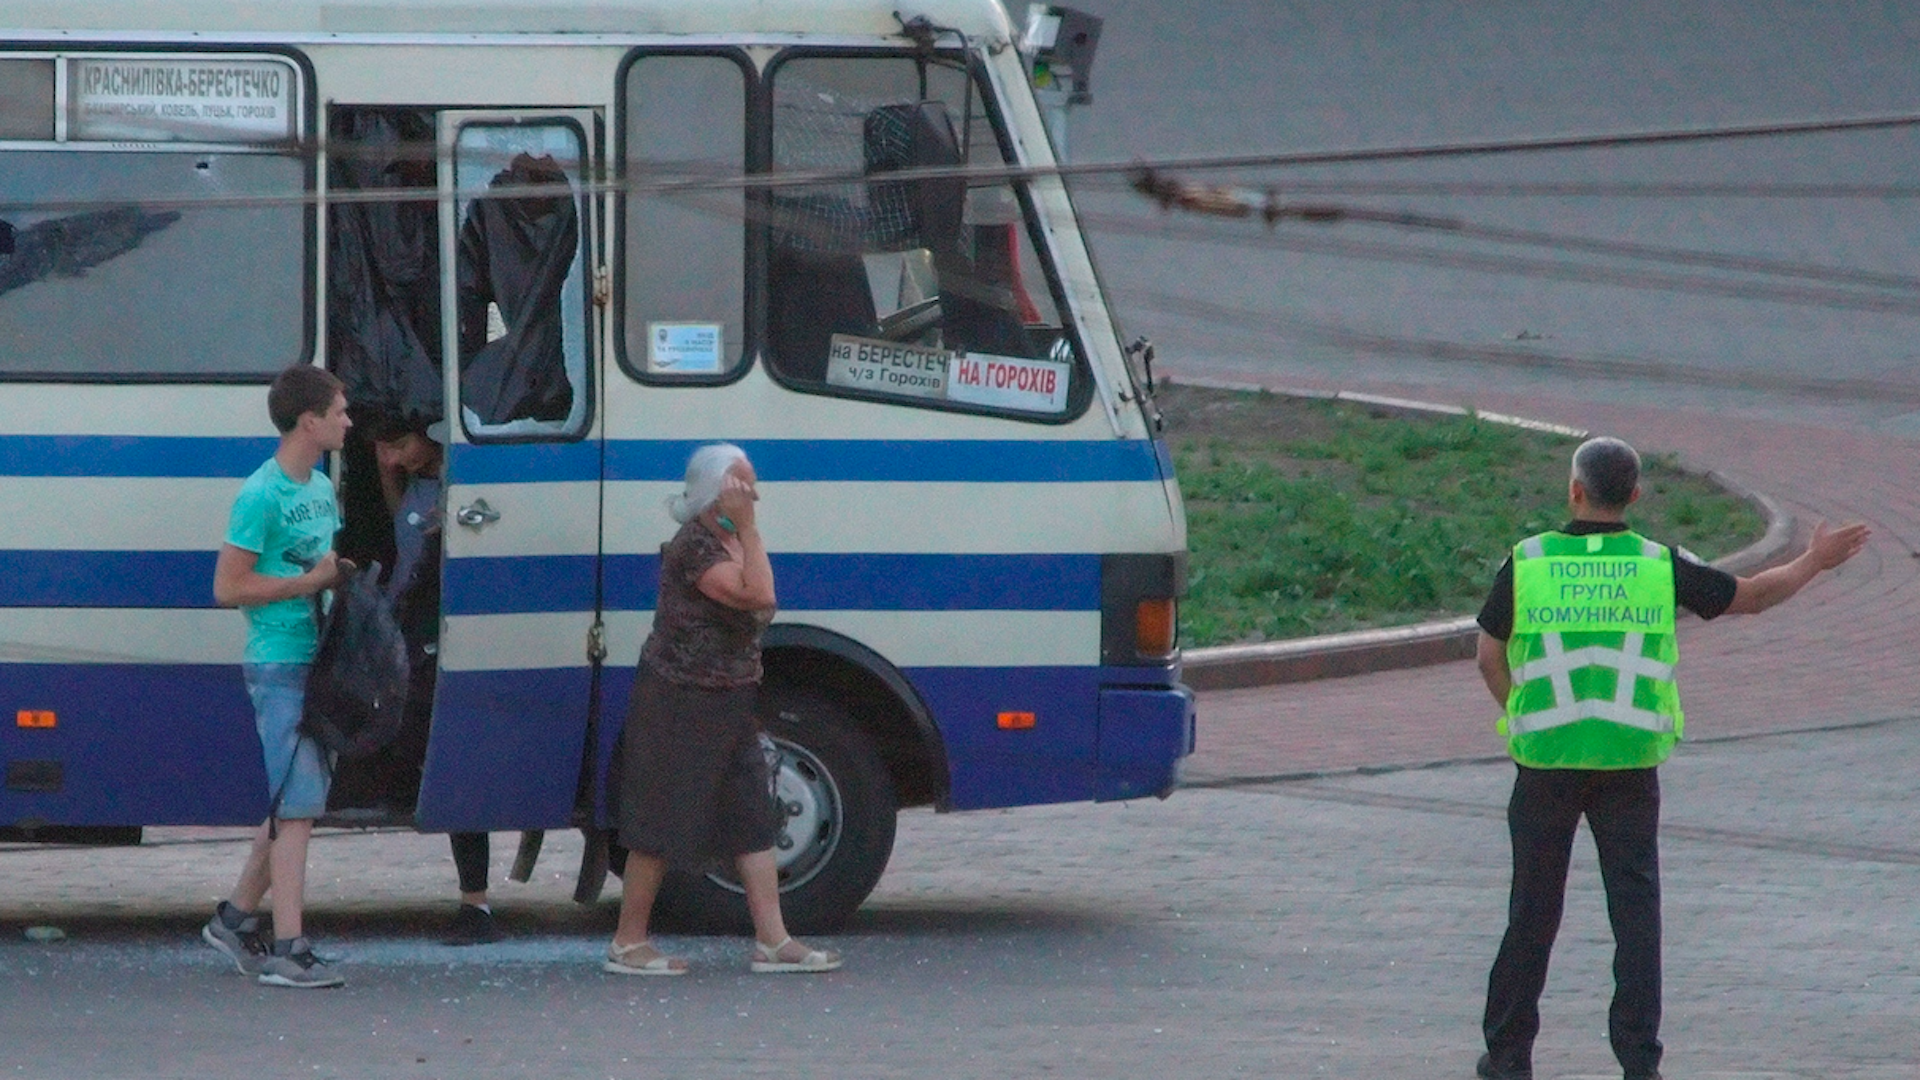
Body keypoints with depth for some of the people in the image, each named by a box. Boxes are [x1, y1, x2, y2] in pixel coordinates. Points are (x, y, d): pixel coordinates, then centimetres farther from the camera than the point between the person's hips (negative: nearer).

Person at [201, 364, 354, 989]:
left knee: (291, 805, 13)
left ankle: (235, 919, 25)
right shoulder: (263, 496, -14)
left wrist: (346, 574, 6)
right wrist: (309, 582, -16)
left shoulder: (321, 489, 14)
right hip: (279, 663, -9)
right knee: (297, 805, -11)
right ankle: (287, 950, -11)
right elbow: (228, 588, -15)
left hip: (318, 659, 9)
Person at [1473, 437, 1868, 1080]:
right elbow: (1751, 596, 9)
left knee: (1534, 907, 9)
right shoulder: (1659, 566, -2)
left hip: (1546, 759, 0)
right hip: (1631, 760, 0)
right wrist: (1814, 562, 26)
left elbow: (1490, 656, 3)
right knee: (1635, 905, 3)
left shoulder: (1528, 563, -4)